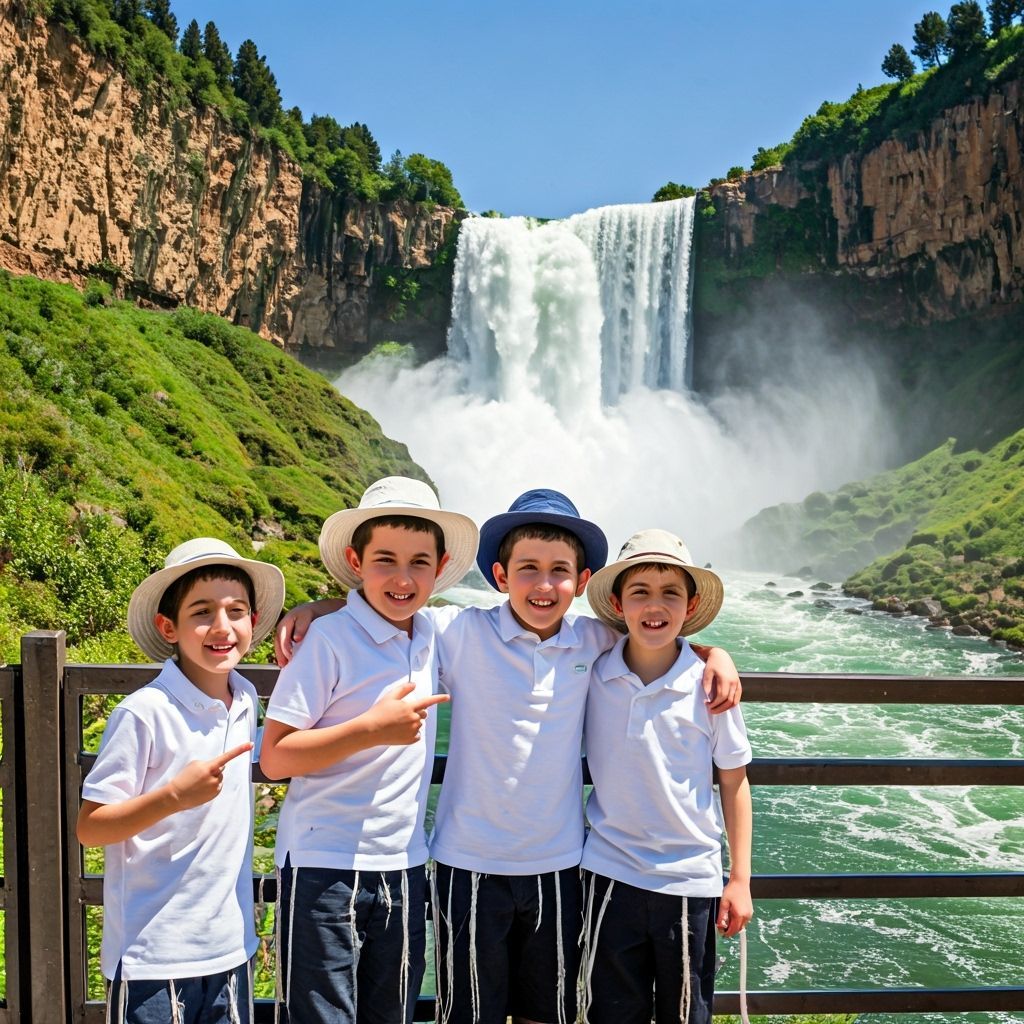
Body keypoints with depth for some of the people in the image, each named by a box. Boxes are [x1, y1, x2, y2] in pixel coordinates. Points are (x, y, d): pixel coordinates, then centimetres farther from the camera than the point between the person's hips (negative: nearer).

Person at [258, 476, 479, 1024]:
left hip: (403, 866, 6)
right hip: (325, 868, -5)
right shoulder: (330, 639, -14)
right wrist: (373, 728, -23)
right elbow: (275, 758, -14)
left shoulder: (433, 636, 3)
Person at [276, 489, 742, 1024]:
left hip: (557, 865, 3)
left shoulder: (592, 641, -1)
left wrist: (714, 653, -2)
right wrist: (311, 608, -14)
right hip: (470, 864, -3)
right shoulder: (462, 632, -9)